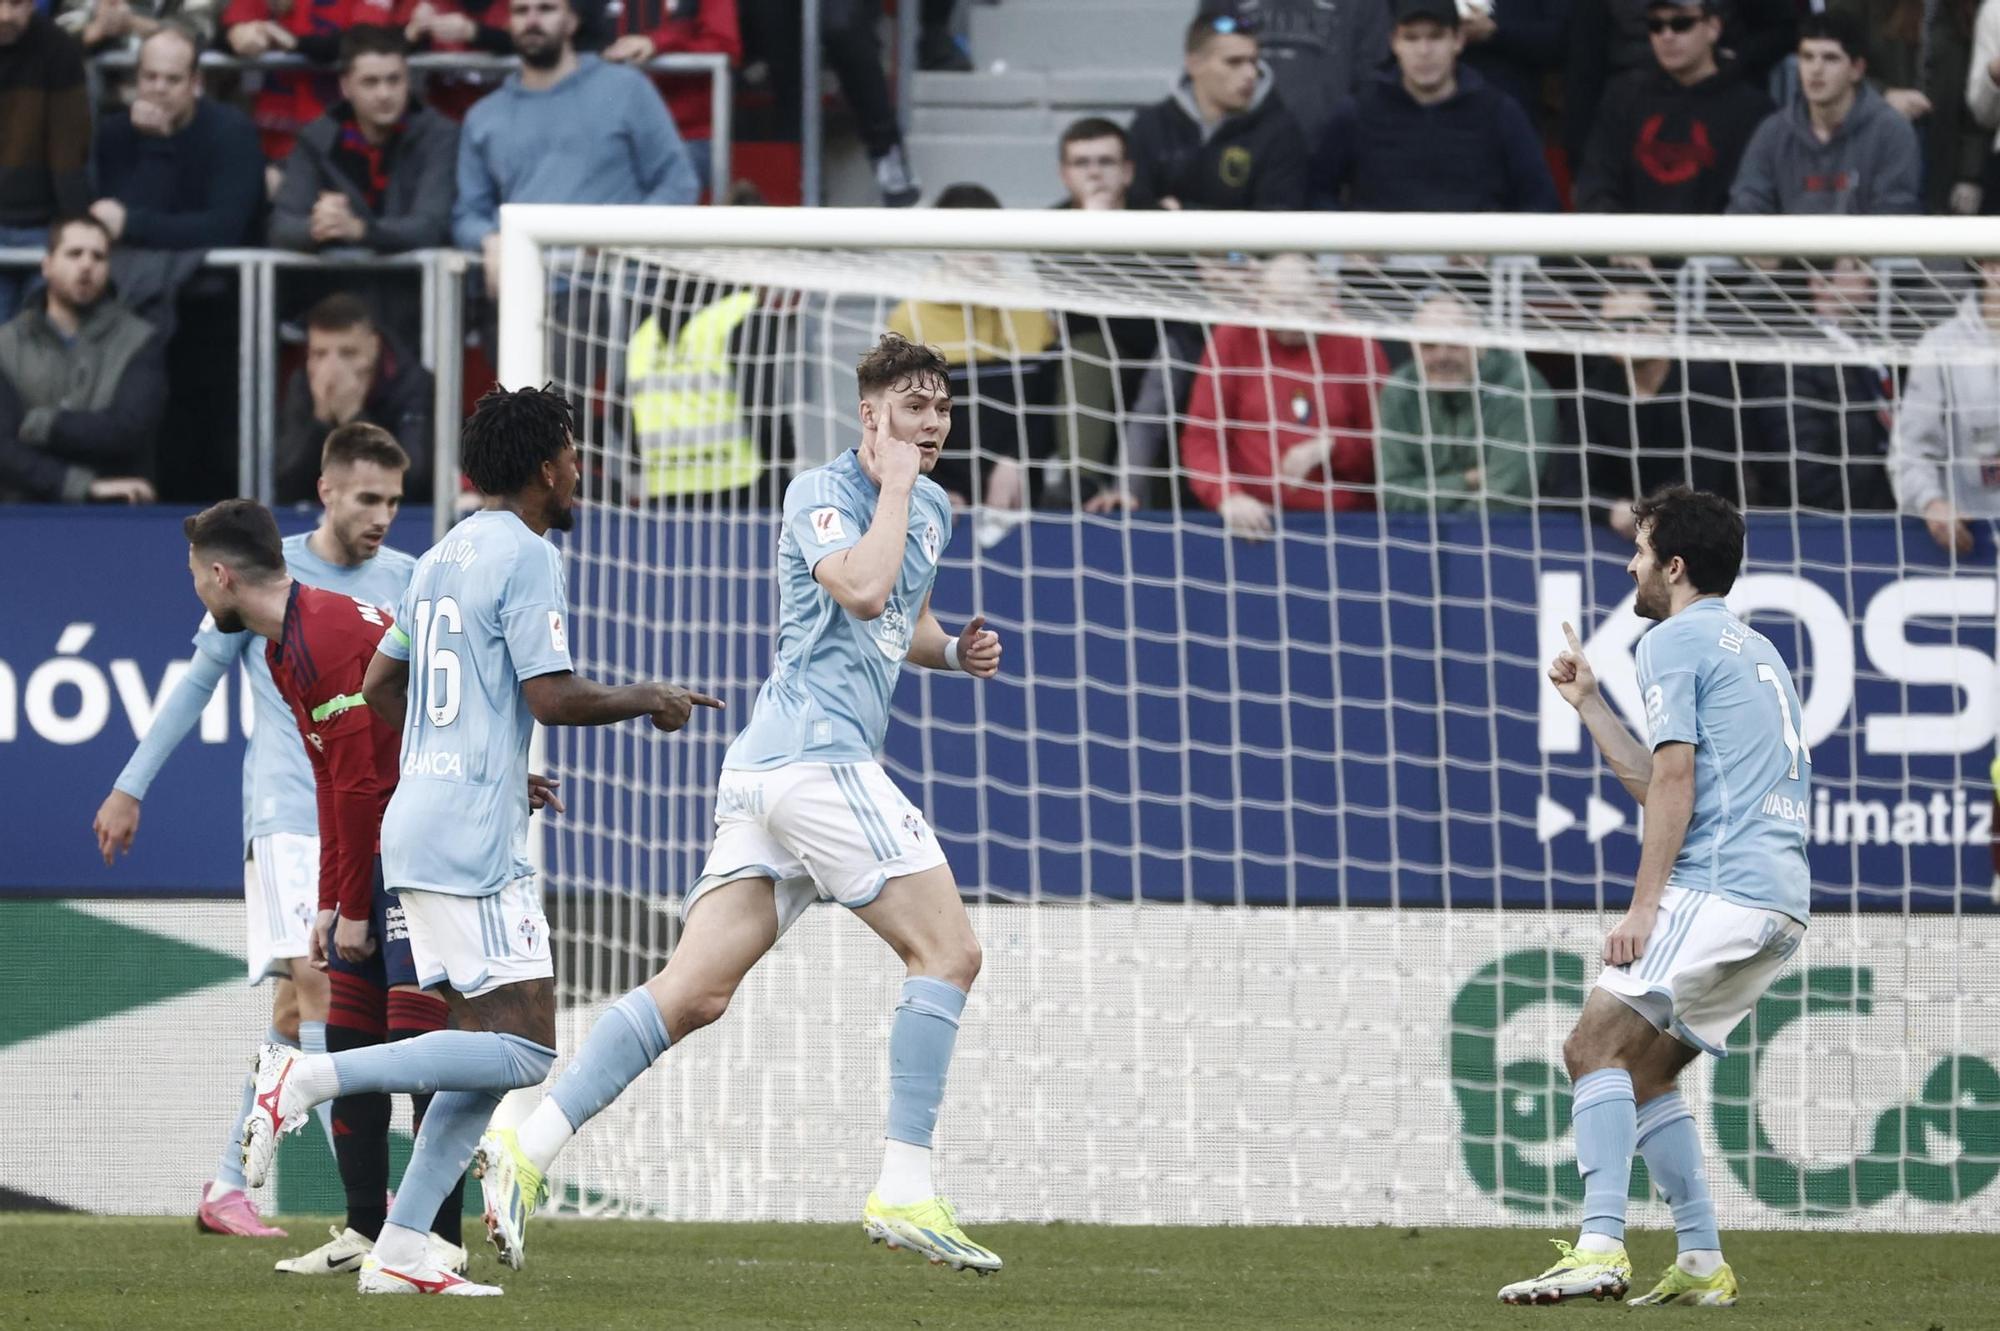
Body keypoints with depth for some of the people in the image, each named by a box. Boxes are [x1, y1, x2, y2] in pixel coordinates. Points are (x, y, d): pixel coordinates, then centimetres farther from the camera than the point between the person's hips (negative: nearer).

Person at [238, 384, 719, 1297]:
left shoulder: (444, 557, 18)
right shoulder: (526, 555, -9)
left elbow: (380, 686, 25)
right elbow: (551, 697, -16)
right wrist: (650, 702, 0)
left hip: (421, 820, 10)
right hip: (473, 837, -10)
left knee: (492, 1040, 10)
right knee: (524, 1045, -12)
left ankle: (401, 1249, 2)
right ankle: (308, 1077, -18)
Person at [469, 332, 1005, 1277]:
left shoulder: (930, 510, 22)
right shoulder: (820, 492, -6)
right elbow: (862, 591, -24)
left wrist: (954, 651, 16)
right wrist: (895, 483, -11)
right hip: (817, 753, -9)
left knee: (696, 989, 0)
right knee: (947, 951, -9)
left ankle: (530, 1146, -7)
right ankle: (903, 1192, -11)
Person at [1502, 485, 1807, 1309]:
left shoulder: (1674, 641, -2)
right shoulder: (1756, 651, 26)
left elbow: (1674, 782, -12)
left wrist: (1644, 906, -14)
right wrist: (1588, 703, 35)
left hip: (1717, 888, -10)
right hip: (1781, 900, 10)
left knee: (1596, 1047, -15)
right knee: (1642, 1071, 14)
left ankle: (1601, 1248, -29)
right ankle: (1702, 1265, 8)